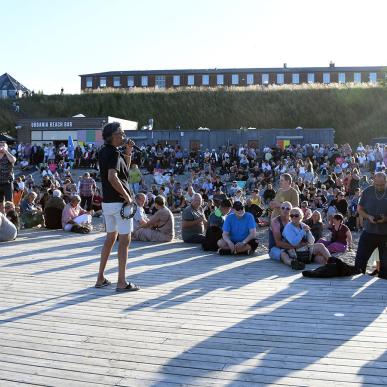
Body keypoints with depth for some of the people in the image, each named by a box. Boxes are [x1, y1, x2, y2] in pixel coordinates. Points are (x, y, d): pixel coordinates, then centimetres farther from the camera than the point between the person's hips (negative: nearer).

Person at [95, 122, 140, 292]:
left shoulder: (104, 152, 13)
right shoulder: (114, 153, -15)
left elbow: (125, 168, 25)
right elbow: (112, 177, -29)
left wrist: (128, 152, 11)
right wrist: (127, 196, -19)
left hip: (107, 201, 9)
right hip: (119, 201, -9)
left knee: (110, 237, 17)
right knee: (125, 239, -3)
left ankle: (101, 278, 21)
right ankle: (122, 282, -2)